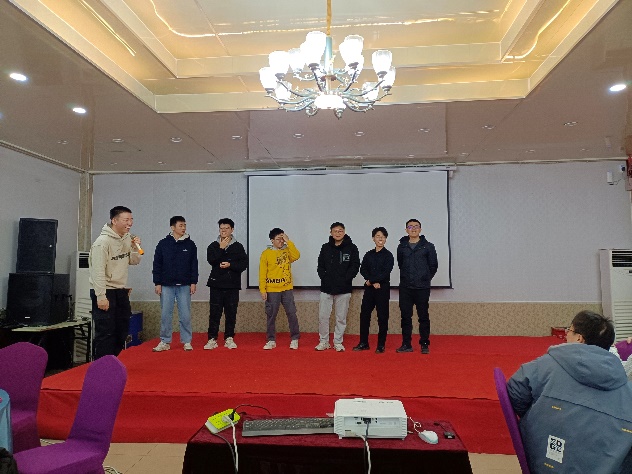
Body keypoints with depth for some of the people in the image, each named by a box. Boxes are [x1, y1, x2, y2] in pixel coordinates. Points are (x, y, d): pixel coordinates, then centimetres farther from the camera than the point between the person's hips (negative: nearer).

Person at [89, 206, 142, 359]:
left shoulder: (127, 239, 7)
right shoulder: (103, 241, -16)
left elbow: (134, 261, 14)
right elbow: (98, 271, -20)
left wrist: (135, 248, -5)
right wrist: (101, 296, -23)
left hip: (121, 290, 8)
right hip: (104, 291, -8)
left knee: (122, 330, 13)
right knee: (105, 332, -6)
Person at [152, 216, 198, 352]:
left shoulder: (190, 244, 3)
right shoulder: (163, 244, 1)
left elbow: (194, 265, 4)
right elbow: (157, 265, 2)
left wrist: (193, 282, -2)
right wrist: (157, 283, -2)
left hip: (184, 286, 0)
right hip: (166, 285, 0)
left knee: (185, 315, 3)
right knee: (165, 314, 5)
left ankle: (187, 341, 12)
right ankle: (165, 342, 16)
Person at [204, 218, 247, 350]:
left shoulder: (238, 246, 6)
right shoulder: (213, 246, 8)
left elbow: (244, 264, -2)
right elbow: (211, 260, -9)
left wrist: (230, 265, -14)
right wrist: (221, 248, -10)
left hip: (232, 285, 0)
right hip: (216, 284, 0)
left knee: (231, 313, 4)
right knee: (214, 313, 1)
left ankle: (229, 338, 14)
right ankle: (212, 339, 9)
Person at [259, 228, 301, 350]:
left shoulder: (287, 251, 5)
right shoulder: (266, 253, -1)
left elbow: (296, 256, -17)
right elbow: (262, 273, -3)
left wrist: (288, 242, -15)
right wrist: (263, 290, -8)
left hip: (287, 289, 1)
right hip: (272, 290, -1)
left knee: (292, 314, 2)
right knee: (271, 316, 6)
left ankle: (294, 339, 15)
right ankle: (271, 340, 18)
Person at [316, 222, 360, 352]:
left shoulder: (351, 248, 0)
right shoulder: (326, 247, 7)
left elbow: (355, 266, -4)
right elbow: (320, 266, 9)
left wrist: (345, 280, -11)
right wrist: (324, 278, -5)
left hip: (344, 289, -2)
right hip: (326, 288, 2)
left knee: (341, 317, 6)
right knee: (323, 316, 3)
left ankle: (338, 342, 19)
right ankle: (324, 341, 18)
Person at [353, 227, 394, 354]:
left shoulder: (388, 255, -1)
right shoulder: (368, 255, 11)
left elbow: (386, 272, -12)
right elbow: (363, 269, 1)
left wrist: (371, 280, -12)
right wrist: (374, 282, -13)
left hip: (383, 289, -4)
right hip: (369, 289, 4)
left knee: (382, 317, 0)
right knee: (364, 314, 4)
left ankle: (381, 345, 10)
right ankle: (363, 343, 15)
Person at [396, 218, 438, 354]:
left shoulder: (428, 246, 1)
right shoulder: (401, 247, 8)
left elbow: (433, 265, 6)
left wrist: (426, 278, 7)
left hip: (422, 288, -2)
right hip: (405, 288, 2)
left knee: (423, 316, 3)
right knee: (406, 316, 6)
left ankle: (425, 344, 13)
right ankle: (406, 344, 14)